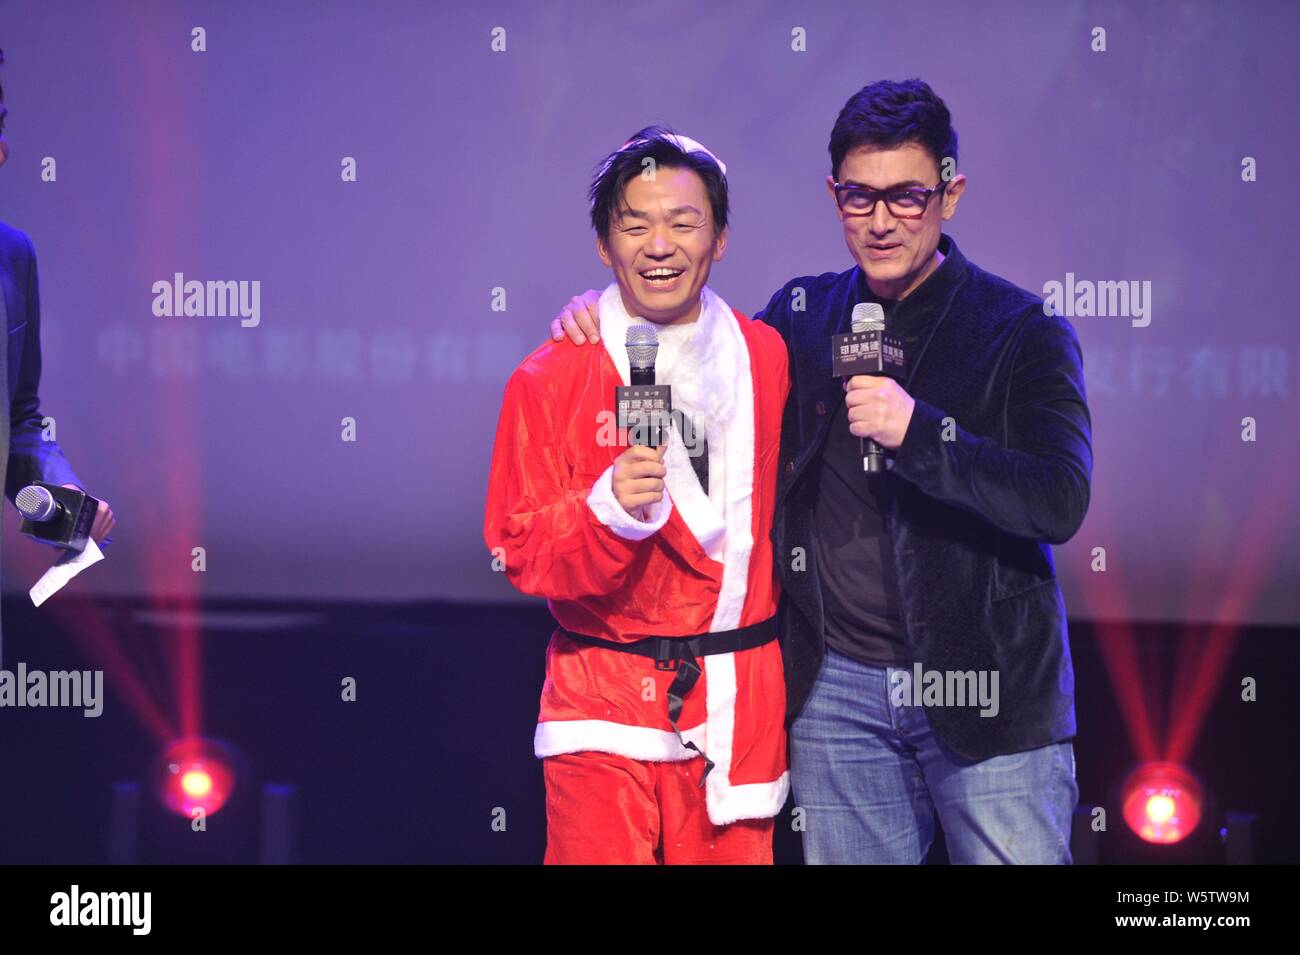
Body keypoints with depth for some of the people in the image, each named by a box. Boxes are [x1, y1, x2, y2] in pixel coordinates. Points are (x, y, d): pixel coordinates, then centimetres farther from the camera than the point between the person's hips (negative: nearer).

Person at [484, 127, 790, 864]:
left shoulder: (768, 359, 6)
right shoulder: (551, 380, -3)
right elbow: (523, 552, -5)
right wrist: (609, 507, -23)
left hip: (738, 707, 2)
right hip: (604, 711, -2)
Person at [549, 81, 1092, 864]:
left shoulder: (1023, 331, -3)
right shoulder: (802, 316, 9)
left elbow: (1061, 501, -14)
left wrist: (918, 432, -25)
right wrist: (607, 320, 6)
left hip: (986, 689, -3)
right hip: (838, 689, 4)